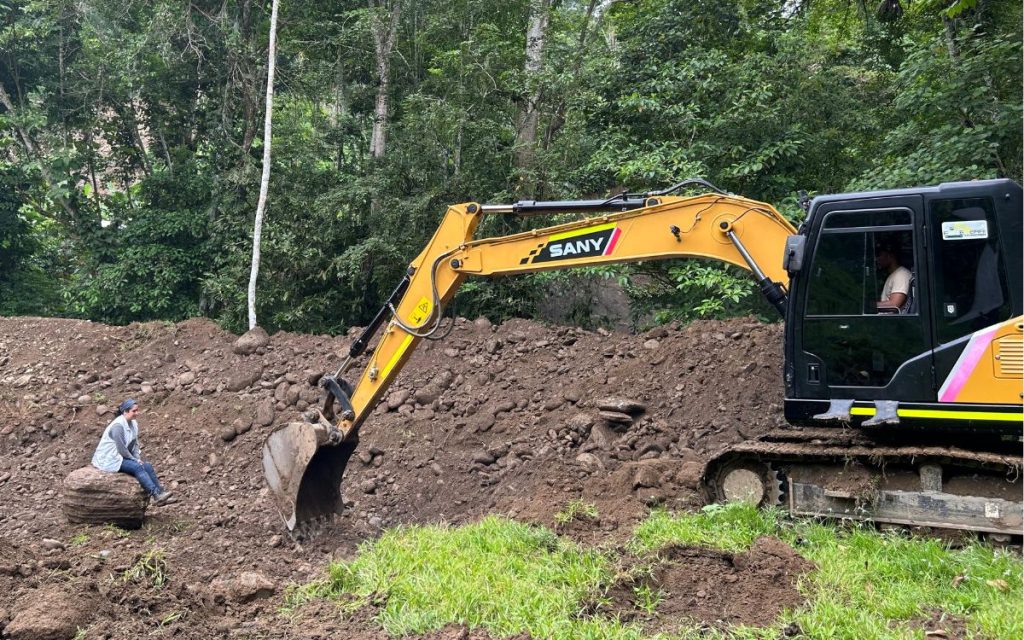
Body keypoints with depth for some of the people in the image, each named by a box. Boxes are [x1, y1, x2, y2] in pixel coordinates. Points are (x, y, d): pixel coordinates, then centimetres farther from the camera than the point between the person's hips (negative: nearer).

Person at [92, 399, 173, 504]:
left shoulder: (133, 423, 4)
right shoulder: (118, 425, -22)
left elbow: (135, 444, 11)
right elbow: (121, 449, -21)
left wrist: (138, 459, -3)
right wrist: (135, 460, -12)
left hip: (123, 457, 9)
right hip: (110, 459, -8)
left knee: (148, 466, -11)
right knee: (137, 467, -27)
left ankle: (160, 492, -19)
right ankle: (156, 495, -35)